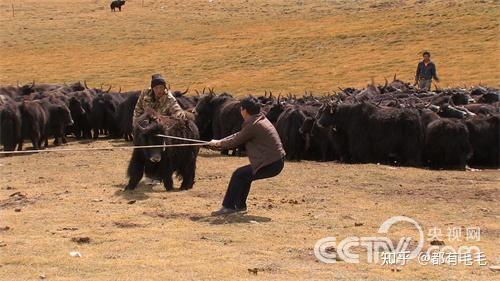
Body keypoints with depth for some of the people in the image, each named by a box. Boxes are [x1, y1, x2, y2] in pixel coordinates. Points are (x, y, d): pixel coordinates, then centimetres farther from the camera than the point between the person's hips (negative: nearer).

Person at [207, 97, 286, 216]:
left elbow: (236, 141, -5)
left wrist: (218, 143, 11)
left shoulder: (253, 125, -16)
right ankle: (240, 205, 28)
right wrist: (220, 142, 21)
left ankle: (228, 206, 1)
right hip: (276, 161, 10)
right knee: (245, 174, 22)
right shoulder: (261, 120, 14)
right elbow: (239, 135, 22)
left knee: (238, 174, -6)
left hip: (271, 164, -10)